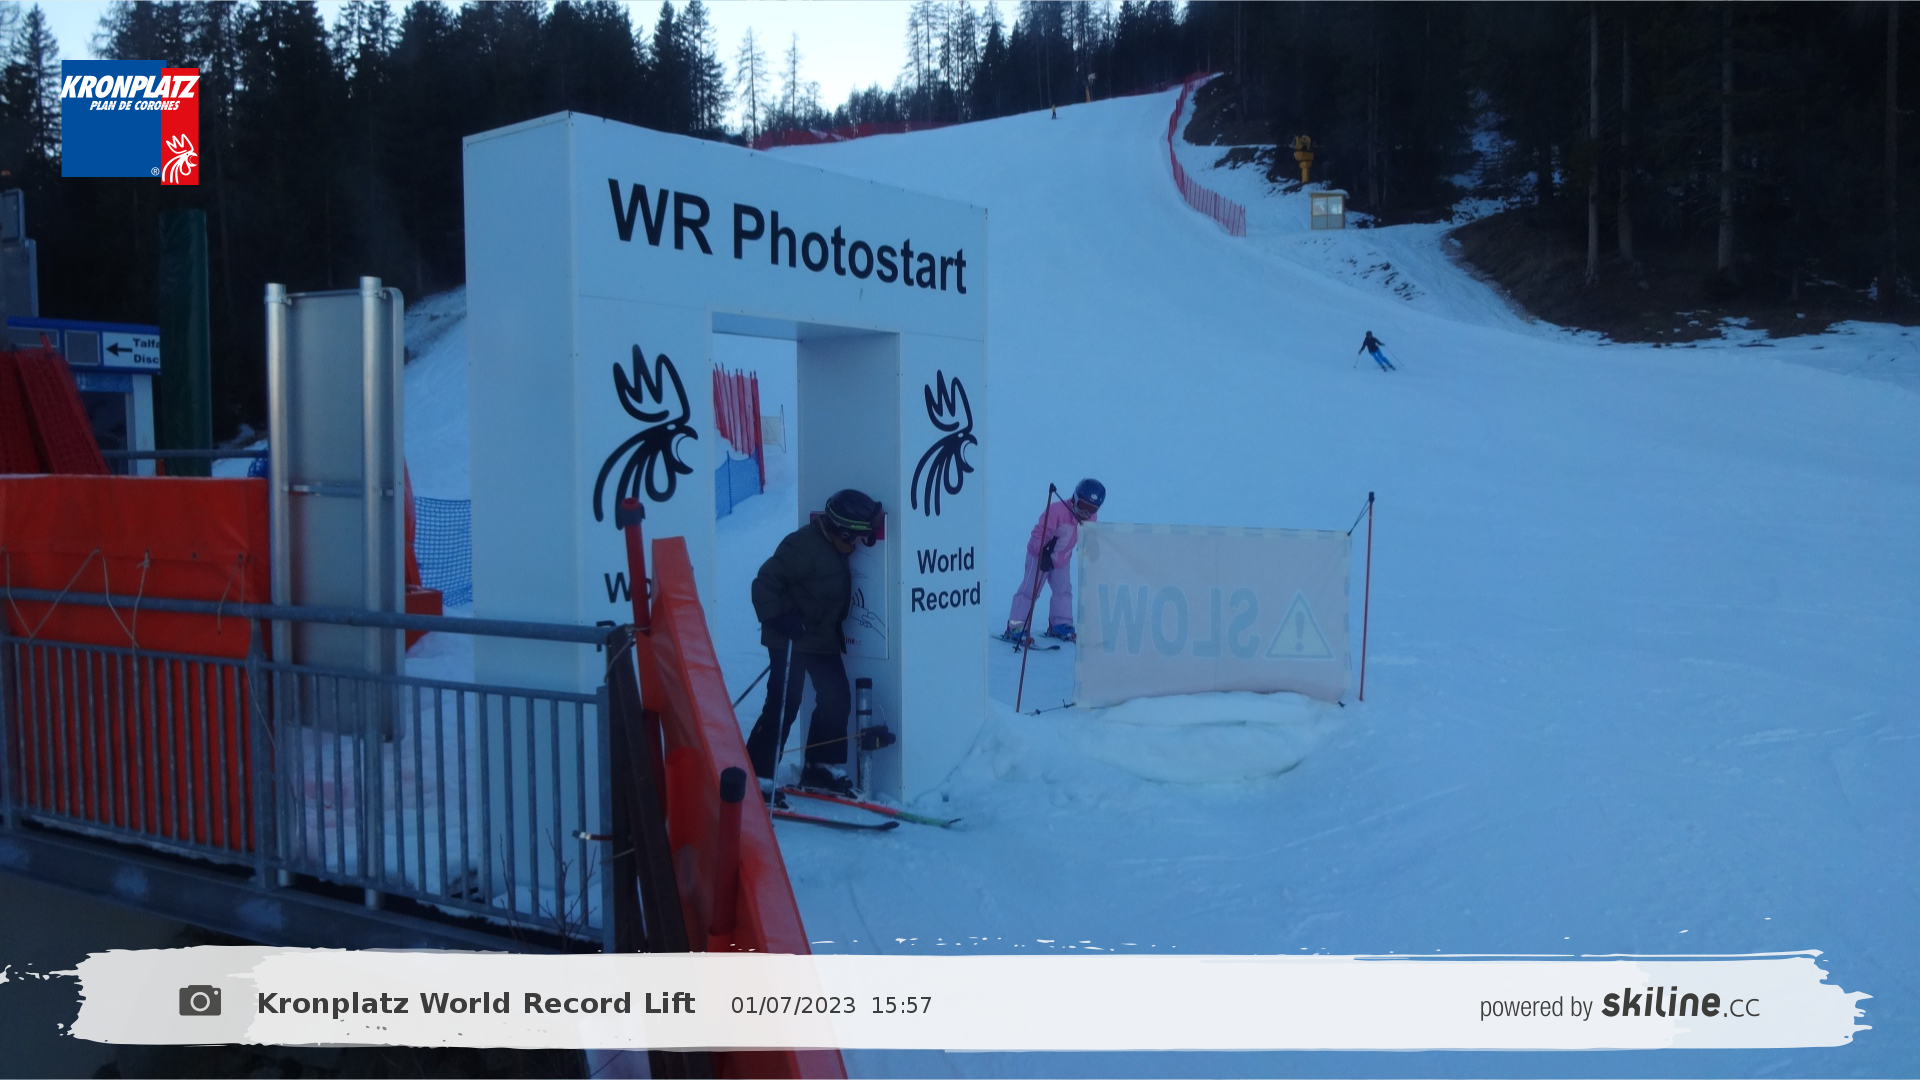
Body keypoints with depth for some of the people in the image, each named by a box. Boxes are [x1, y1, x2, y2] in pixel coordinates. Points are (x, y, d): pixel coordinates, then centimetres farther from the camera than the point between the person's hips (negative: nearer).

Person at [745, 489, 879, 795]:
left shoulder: (837, 549, 7)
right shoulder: (804, 545, -21)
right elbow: (765, 583, -21)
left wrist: (836, 631, 17)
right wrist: (780, 619, -25)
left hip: (823, 640, 9)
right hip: (790, 641, -9)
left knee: (837, 700, 7)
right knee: (783, 706, -8)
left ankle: (822, 767, 18)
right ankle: (756, 775, 1)